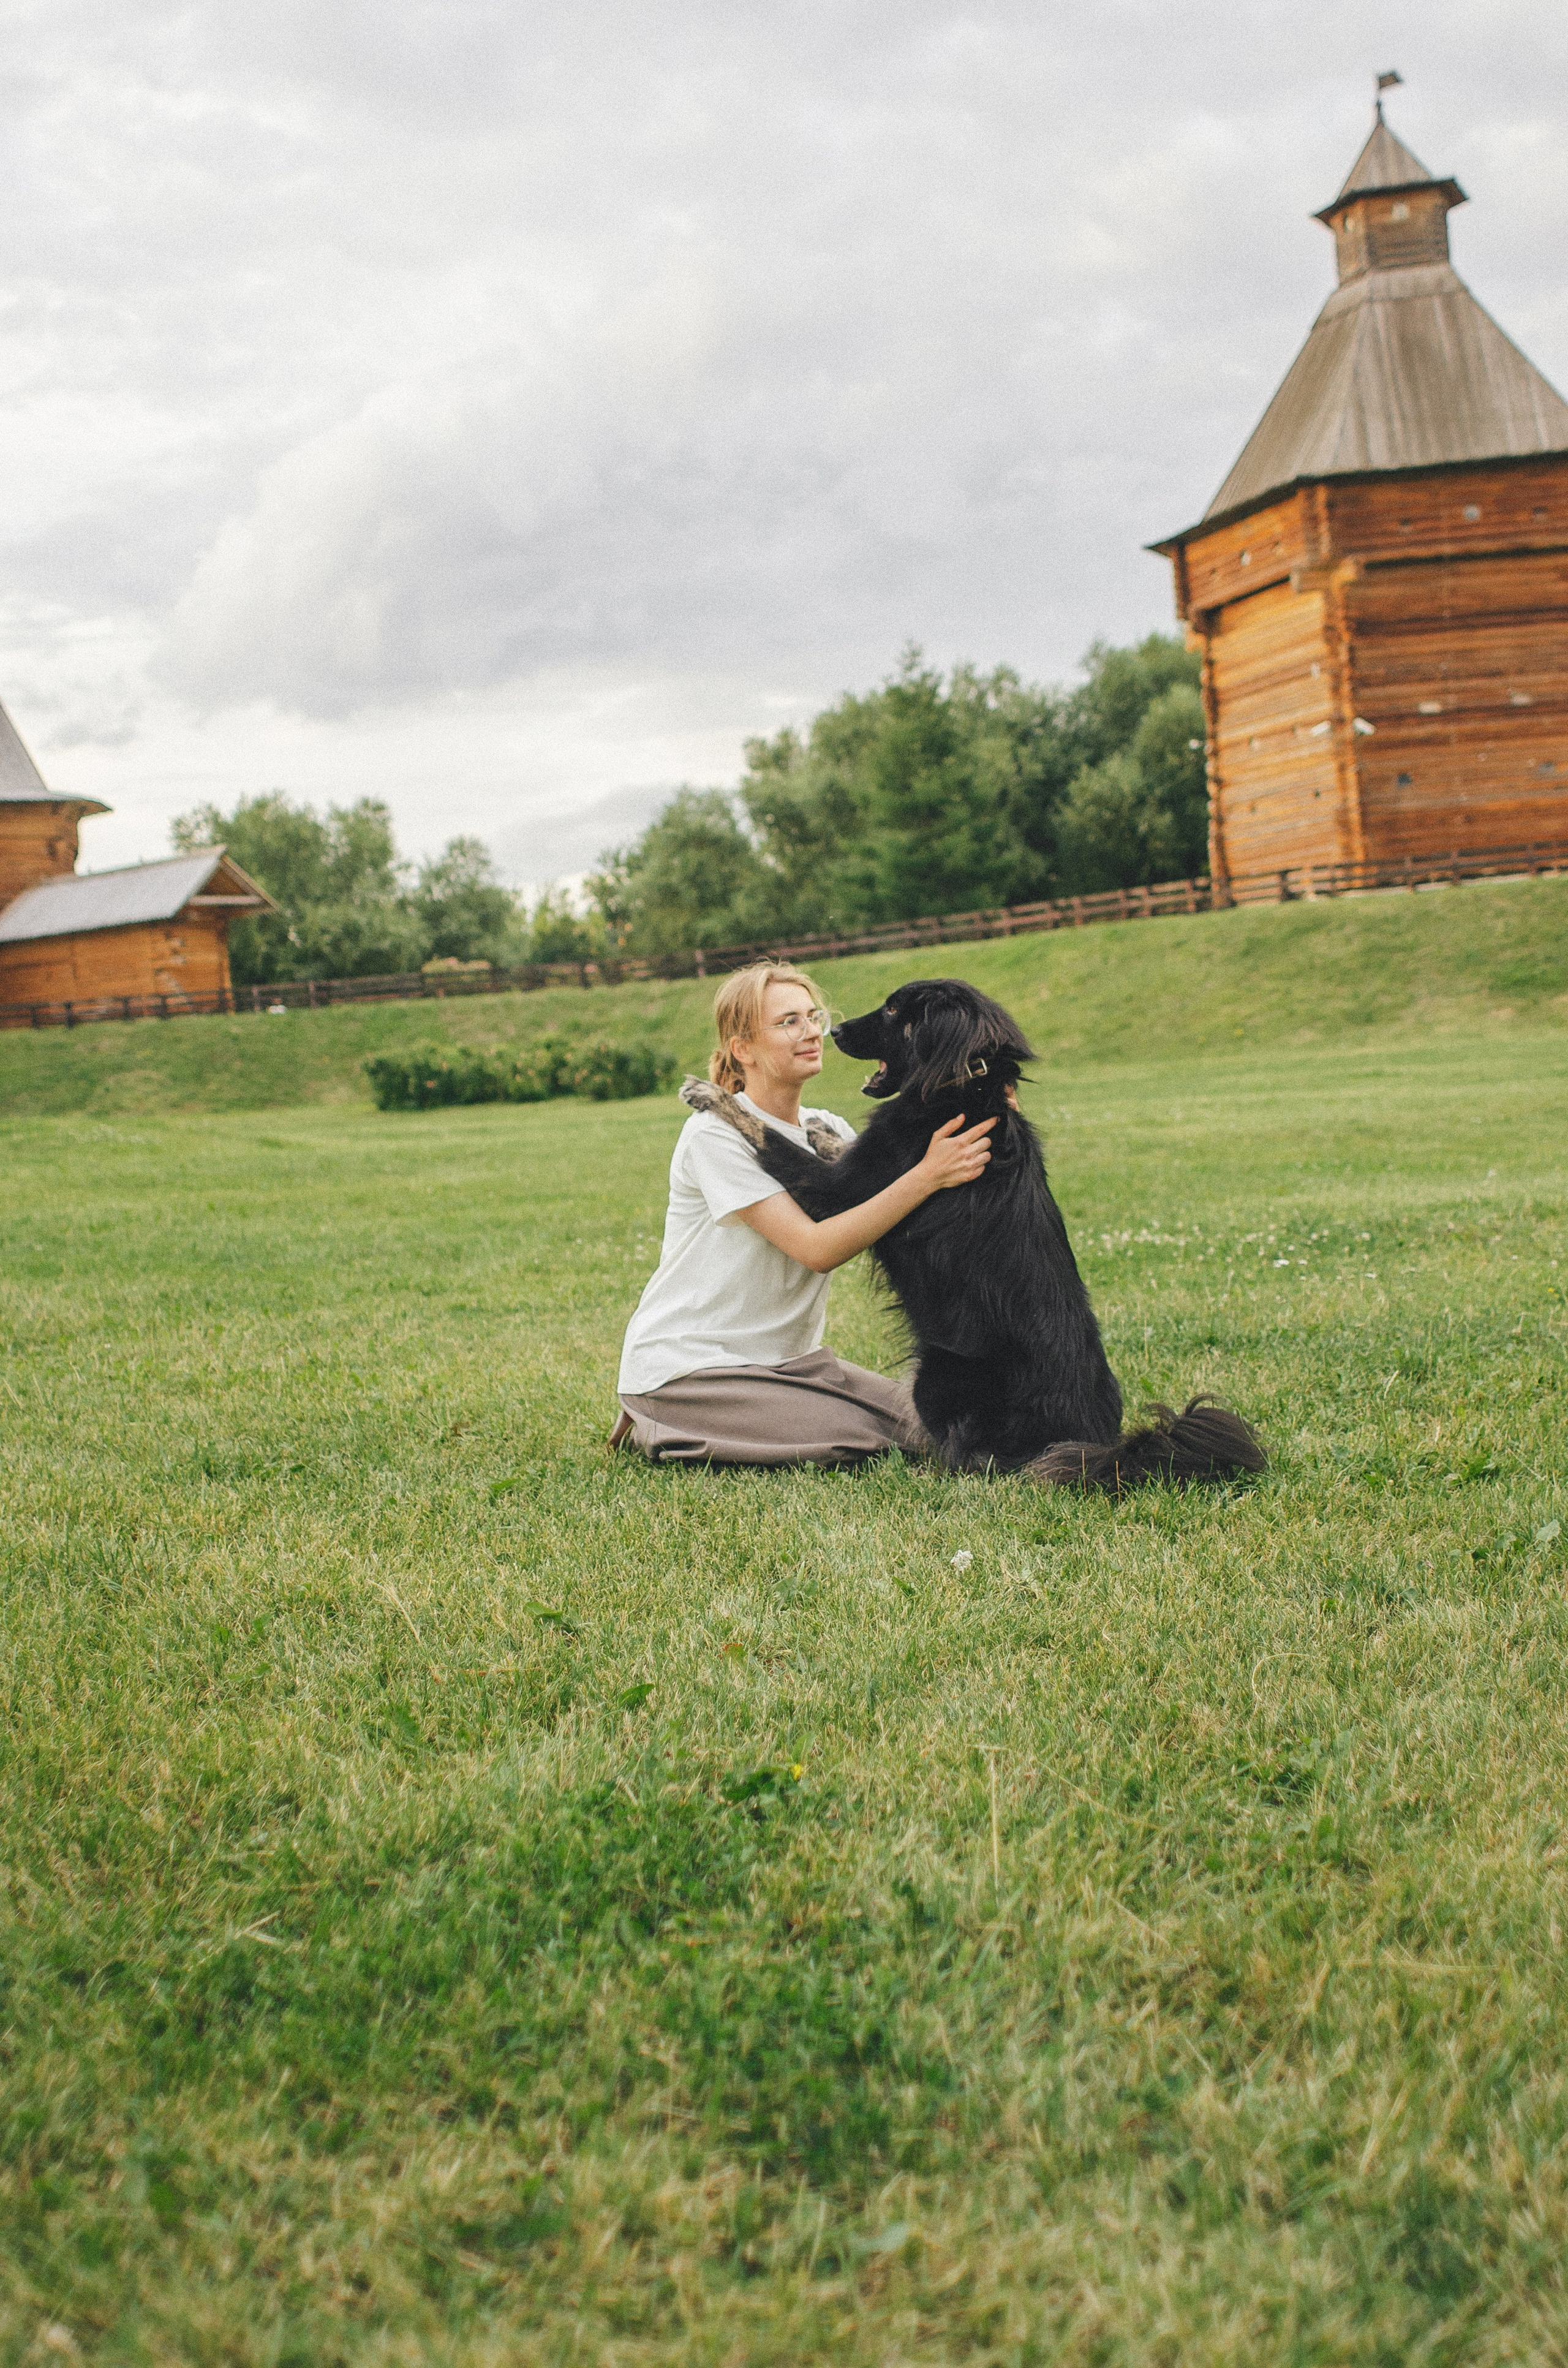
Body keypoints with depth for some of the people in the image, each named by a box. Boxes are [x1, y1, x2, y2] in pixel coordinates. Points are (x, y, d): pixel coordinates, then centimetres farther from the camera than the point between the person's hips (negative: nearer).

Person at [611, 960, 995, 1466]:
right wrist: (926, 1176, -31)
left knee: (920, 1426, -7)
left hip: (786, 1358, 8)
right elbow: (816, 1249, -24)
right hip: (684, 1364, -8)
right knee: (854, 1442, -22)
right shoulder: (715, 1134, -16)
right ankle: (656, 1430, -2)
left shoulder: (827, 1130, 8)